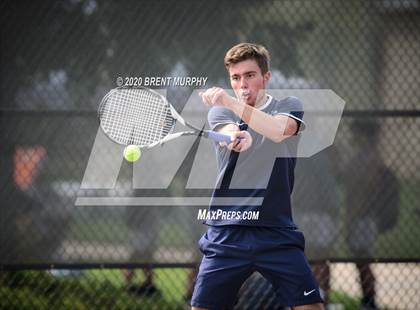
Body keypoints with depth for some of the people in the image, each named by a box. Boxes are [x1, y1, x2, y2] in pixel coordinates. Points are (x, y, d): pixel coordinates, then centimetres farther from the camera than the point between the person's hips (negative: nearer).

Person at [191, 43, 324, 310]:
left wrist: (232, 103, -32)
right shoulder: (220, 111, 8)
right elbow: (233, 138, -16)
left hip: (277, 231, -1)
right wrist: (236, 138, -41)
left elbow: (279, 130, -19)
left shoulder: (289, 106, 5)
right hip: (227, 232, 1)